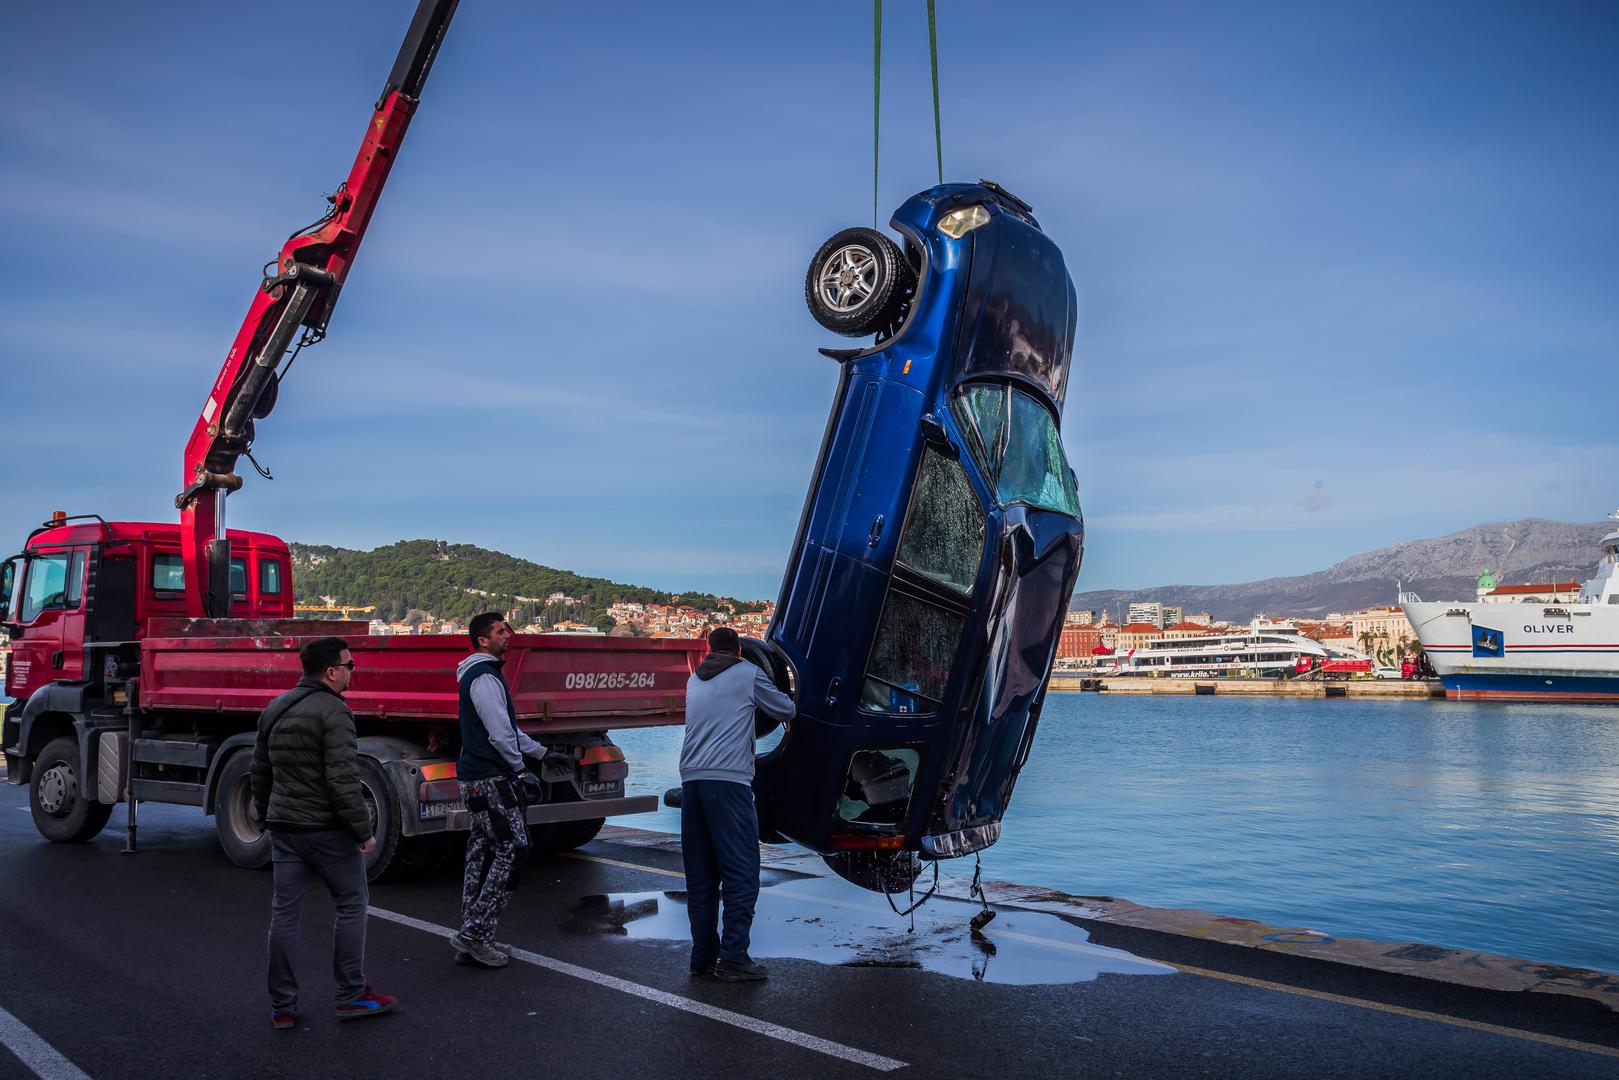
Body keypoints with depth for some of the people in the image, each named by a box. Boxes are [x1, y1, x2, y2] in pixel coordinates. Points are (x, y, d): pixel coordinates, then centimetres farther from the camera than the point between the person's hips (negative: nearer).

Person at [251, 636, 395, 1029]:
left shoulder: (275, 709, 10)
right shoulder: (333, 712, -17)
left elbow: (260, 771, 19)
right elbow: (343, 780, -22)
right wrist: (363, 831, -16)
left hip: (283, 827, 8)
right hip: (326, 829, -8)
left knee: (285, 912, 11)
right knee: (352, 905, 7)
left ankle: (282, 1007, 16)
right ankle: (351, 996, 12)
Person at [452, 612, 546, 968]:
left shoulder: (481, 674, 19)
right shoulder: (485, 678, -15)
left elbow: (508, 727, 27)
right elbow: (500, 733, -21)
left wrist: (540, 752, 26)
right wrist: (519, 767, -6)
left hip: (475, 778, 11)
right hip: (491, 778, -11)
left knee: (482, 852, 12)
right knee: (513, 849, -9)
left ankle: (471, 939, 17)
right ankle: (475, 933, -7)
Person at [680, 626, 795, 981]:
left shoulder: (694, 680, 20)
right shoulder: (748, 674, 5)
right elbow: (786, 710, 13)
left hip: (691, 780, 6)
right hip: (729, 780, -6)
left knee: (700, 876, 10)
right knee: (741, 873, -2)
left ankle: (703, 956, 13)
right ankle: (733, 958, -5)